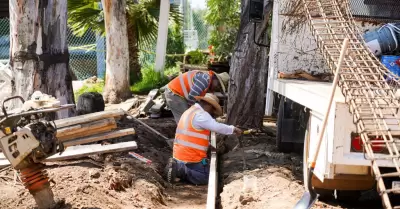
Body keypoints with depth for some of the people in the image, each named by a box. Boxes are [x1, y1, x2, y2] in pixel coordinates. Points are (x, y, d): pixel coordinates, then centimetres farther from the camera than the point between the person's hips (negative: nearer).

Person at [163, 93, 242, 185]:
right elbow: (217, 127, -27)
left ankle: (177, 166, 3)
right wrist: (233, 129, -14)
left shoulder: (189, 112, 18)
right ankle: (180, 170, -14)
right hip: (191, 158, -10)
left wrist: (210, 146, 22)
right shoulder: (200, 114, -14)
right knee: (205, 179, -3)